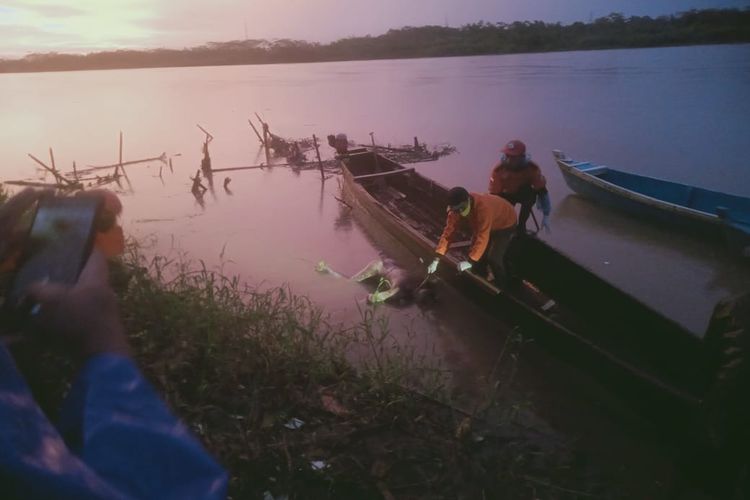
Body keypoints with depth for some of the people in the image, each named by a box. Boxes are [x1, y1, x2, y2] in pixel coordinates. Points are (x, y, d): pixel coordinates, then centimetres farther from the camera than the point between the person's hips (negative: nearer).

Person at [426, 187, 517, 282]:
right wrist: (437, 259, -28)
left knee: (493, 258, -17)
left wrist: (470, 261, -46)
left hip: (505, 224, -6)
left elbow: (483, 237, -44)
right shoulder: (456, 207, -24)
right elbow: (449, 231, -22)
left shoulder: (483, 207, -44)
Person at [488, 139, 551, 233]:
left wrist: (545, 216, -26)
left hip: (525, 194, 0)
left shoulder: (532, 168, -27)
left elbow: (542, 190, -23)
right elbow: (494, 194, -26)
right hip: (507, 195, 0)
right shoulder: (498, 170, -30)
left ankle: (521, 226, -15)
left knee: (531, 193, -35)